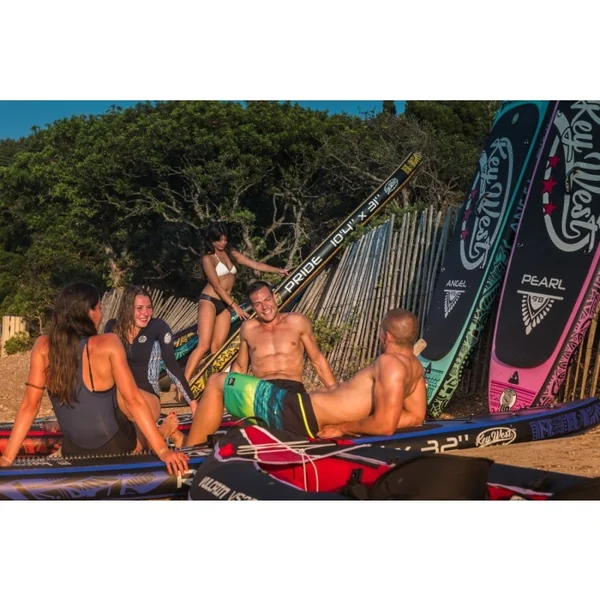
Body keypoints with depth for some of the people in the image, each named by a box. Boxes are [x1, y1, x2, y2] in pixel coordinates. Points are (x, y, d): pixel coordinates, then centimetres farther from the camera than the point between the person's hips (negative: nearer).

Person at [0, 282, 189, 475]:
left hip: (73, 454, 3)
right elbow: (133, 401, -20)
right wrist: (163, 451, -17)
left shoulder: (43, 346, -11)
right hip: (115, 447, -3)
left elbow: (30, 406, -10)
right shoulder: (107, 345, -20)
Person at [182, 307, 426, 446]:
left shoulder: (390, 363, -22)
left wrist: (344, 427, -15)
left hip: (299, 411, -10)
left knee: (217, 382, 4)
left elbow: (385, 426, -32)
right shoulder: (415, 365, 6)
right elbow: (416, 417, 14)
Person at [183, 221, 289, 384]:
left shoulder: (232, 254, 12)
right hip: (209, 301, -6)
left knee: (217, 348, 0)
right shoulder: (208, 258, -6)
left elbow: (256, 265, 13)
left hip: (225, 305, 7)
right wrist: (235, 306, -15)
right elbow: (216, 286, -11)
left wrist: (278, 270, 5)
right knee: (204, 345, -17)